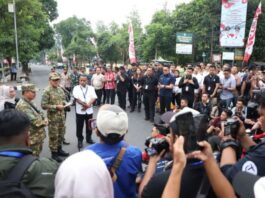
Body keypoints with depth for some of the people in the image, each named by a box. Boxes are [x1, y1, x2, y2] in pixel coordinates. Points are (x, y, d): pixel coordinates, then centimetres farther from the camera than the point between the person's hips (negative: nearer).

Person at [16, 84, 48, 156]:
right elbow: (34, 121, -27)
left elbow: (39, 114, 19)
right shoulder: (23, 105, -22)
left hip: (37, 136, 10)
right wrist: (44, 122, -9)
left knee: (36, 156, 22)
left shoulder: (29, 103, 11)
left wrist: (44, 120, -3)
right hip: (32, 138, -10)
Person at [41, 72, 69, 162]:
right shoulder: (47, 91, -14)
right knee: (53, 136, 3)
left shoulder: (60, 89, 8)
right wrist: (56, 107, -20)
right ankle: (54, 153, 16)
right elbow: (44, 105, -17)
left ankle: (59, 149, 34)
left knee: (61, 133, 17)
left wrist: (64, 103, -1)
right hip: (53, 117, -7)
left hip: (61, 115, 7)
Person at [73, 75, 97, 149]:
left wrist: (88, 105, -21)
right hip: (80, 111, -2)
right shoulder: (76, 88, -1)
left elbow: (93, 98, -6)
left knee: (89, 126, 13)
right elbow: (76, 98, -13)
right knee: (79, 127, 5)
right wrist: (84, 104, -21)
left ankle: (89, 138, 30)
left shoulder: (91, 88, 5)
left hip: (89, 111, 2)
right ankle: (80, 140, 19)